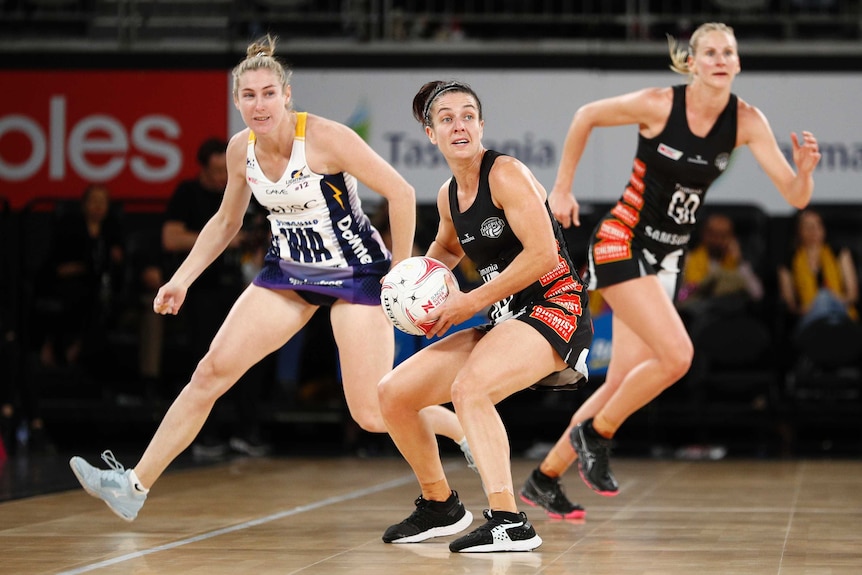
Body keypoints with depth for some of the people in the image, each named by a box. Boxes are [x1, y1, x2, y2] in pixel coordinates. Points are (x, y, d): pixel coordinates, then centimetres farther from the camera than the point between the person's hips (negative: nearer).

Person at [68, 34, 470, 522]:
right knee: (212, 371, -4)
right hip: (289, 271, 6)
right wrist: (182, 279, 7)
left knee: (373, 414, -11)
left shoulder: (326, 138, -22)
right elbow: (226, 222, 14)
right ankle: (134, 486, 2)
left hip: (357, 274, -6)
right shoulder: (241, 149, -3)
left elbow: (401, 193, -19)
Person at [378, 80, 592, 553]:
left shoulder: (506, 173, -12)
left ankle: (509, 524, -37)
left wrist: (471, 302, -15)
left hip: (554, 307, -9)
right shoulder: (449, 196, 12)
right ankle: (440, 508, 25)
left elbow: (543, 253, -21)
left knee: (469, 389, -34)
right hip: (503, 322, 9)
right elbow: (446, 248, 34)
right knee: (393, 395, 6)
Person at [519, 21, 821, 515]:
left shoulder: (747, 121, -7)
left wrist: (805, 170, -32)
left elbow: (795, 197, -9)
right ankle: (595, 434, 0)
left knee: (624, 381, 7)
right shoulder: (659, 104, -18)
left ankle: (546, 475, 21)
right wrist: (562, 190, 2)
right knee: (677, 355, -22)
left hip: (668, 256, 6)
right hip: (623, 244, -6)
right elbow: (586, 116, -2)